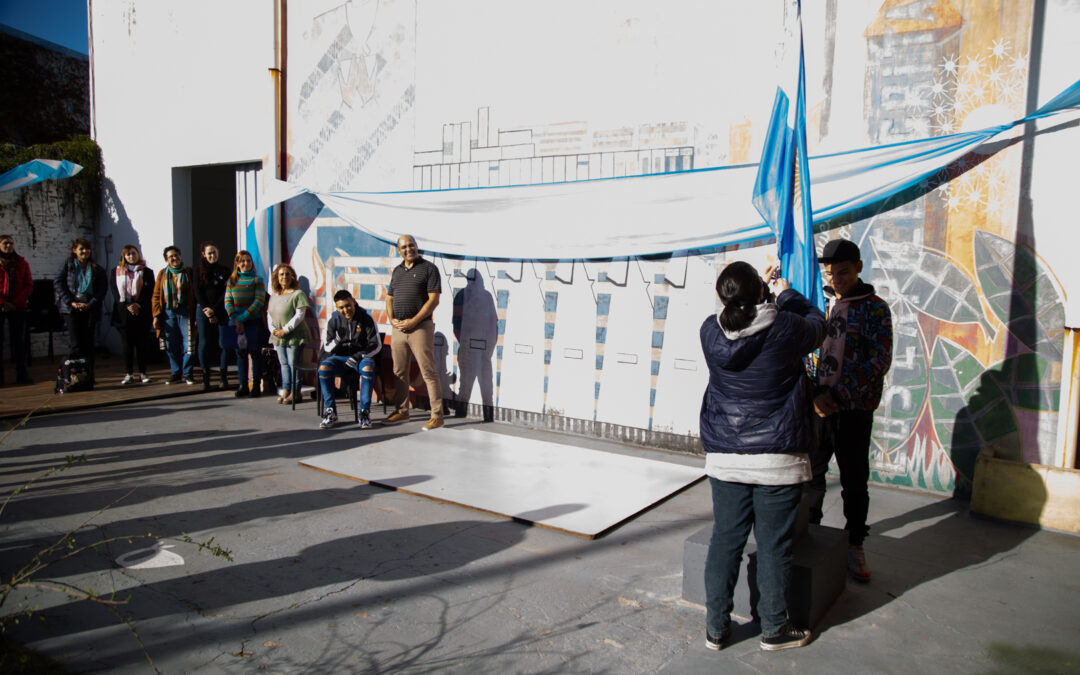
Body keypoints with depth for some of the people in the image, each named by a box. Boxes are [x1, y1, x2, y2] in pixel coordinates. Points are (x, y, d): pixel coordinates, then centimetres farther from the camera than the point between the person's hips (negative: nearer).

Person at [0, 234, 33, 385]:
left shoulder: (22, 263, 9)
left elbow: (29, 286, 4)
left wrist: (16, 302, -7)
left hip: (17, 307, 2)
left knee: (17, 340, 5)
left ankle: (21, 374, 7)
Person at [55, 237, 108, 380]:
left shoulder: (97, 269, 12)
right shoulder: (67, 265, 9)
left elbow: (103, 289, 5)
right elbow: (58, 284, 3)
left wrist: (90, 304, -9)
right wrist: (71, 302, -9)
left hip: (90, 308, 2)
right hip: (71, 309, -1)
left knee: (88, 343, 2)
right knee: (76, 344, -11)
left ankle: (89, 376, 6)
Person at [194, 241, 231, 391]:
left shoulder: (224, 271, 5)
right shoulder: (199, 271, 8)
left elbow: (225, 294, 0)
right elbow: (198, 292, 3)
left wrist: (214, 310, -8)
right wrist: (207, 310, -8)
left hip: (221, 311, -1)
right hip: (203, 311, 1)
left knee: (223, 343, -3)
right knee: (204, 343, -1)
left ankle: (224, 376, 2)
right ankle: (205, 377, 4)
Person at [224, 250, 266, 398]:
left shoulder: (257, 280, -1)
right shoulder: (231, 280, 10)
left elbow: (259, 302, -9)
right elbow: (227, 301, 3)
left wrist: (243, 318, -14)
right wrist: (235, 319, -11)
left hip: (253, 321, -3)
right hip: (236, 323, 3)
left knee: (255, 353, 0)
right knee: (240, 353, 7)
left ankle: (256, 386, 6)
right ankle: (243, 385, 14)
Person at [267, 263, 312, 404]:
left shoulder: (298, 294, -7)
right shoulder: (274, 295, 15)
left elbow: (299, 315, -14)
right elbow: (269, 314, 16)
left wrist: (285, 330, -17)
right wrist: (272, 329, -2)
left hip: (295, 336, -6)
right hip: (278, 337, 7)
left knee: (293, 364, -4)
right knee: (283, 364, 11)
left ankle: (295, 392, 4)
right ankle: (285, 391, 19)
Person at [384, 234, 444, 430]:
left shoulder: (428, 268, -3)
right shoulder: (397, 271, 17)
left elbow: (434, 300, -10)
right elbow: (389, 298, 20)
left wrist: (413, 321, -14)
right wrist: (392, 320, 2)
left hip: (420, 327, -6)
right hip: (397, 328, 6)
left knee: (429, 373, -6)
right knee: (399, 372, 12)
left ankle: (437, 416, -2)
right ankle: (401, 411, 25)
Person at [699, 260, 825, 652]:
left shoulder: (711, 331, -4)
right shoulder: (786, 328, -13)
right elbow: (817, 325, 10)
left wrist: (761, 288, 29)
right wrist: (786, 293, 24)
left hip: (724, 456, 3)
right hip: (776, 457, -3)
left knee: (725, 540, 12)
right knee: (774, 545, 10)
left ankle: (715, 627, 23)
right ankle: (774, 629, 25)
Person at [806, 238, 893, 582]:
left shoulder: (875, 308, -2)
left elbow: (880, 361, -10)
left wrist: (837, 395, -17)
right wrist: (815, 395, -10)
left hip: (854, 410, -3)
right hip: (816, 405, 3)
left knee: (854, 480, 7)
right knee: (810, 473, 12)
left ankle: (854, 546, 22)